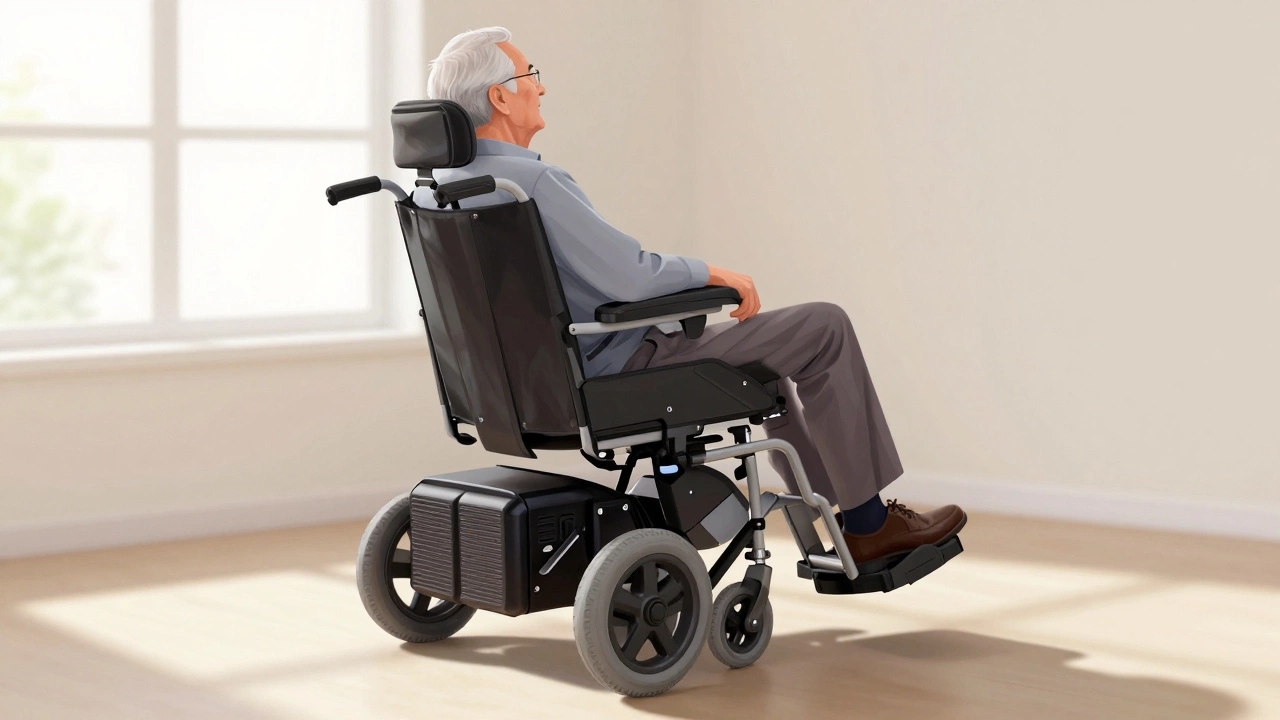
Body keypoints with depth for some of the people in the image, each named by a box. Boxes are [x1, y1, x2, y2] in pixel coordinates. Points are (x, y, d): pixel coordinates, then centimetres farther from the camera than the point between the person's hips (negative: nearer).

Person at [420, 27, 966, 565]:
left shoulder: (434, 187, 2)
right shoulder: (531, 181, -28)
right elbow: (628, 276, -30)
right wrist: (711, 273, -12)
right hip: (618, 370, -10)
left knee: (764, 339, 27)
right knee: (824, 329, -1)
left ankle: (836, 519, 28)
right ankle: (868, 523, 10)